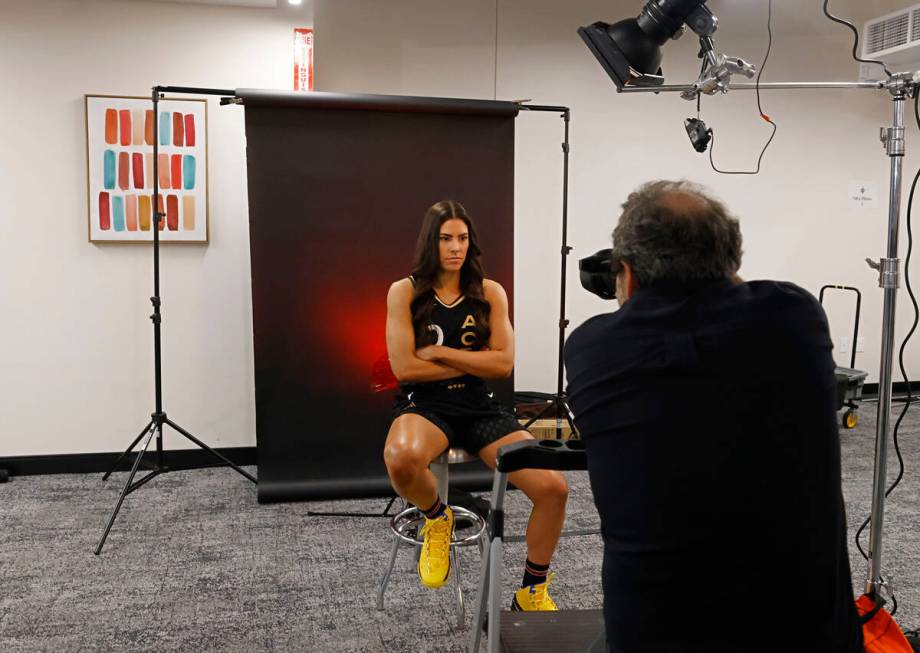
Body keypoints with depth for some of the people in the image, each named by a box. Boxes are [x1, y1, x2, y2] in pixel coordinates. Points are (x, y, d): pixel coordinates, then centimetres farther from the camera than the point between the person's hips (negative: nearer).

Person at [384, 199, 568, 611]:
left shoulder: (490, 293, 7)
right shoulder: (405, 292, 1)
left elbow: (504, 364, -3)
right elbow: (404, 368, -8)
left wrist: (438, 352, -9)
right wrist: (474, 361, -4)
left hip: (479, 408, 3)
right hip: (424, 406, -2)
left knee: (554, 488, -16)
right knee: (401, 458, -39)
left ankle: (532, 592, 10)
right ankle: (436, 518, -1)